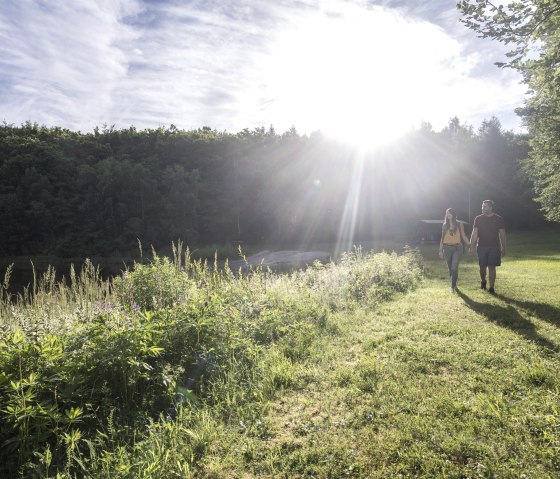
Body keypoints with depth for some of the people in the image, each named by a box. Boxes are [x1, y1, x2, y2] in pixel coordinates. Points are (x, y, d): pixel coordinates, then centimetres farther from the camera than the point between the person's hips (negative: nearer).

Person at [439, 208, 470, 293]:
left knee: (454, 267, -14)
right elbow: (442, 238, 10)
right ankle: (454, 283, 27)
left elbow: (464, 237, 6)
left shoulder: (459, 225, 3)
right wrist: (440, 250, 6)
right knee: (450, 268, 9)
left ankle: (453, 286, -9)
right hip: (447, 248, 2)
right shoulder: (444, 225, 7)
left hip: (457, 248, -2)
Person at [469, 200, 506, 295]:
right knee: (482, 266, 7)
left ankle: (491, 288, -1)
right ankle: (483, 281, 34)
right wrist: (471, 246, -9)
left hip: (494, 247, -1)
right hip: (481, 246, 1)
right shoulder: (478, 219, 3)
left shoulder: (499, 219, 3)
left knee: (492, 267, -5)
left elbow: (502, 235, 4)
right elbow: (474, 234, 0)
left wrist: (503, 248, 1)